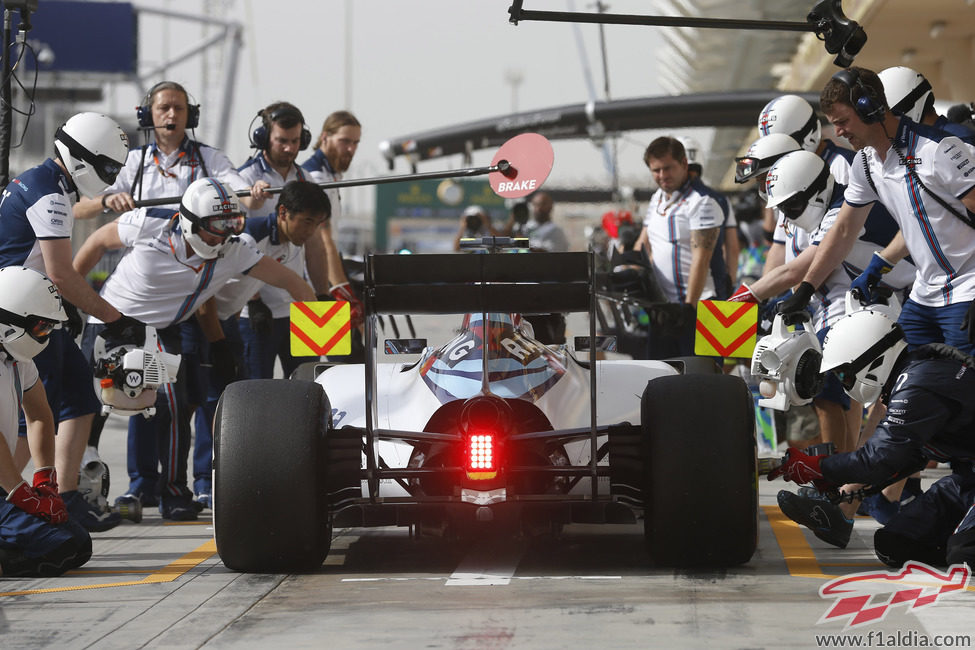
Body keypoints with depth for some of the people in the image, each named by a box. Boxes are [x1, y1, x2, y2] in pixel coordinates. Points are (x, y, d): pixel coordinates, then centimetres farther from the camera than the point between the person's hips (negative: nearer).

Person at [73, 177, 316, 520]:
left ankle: (173, 493, 0)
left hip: (161, 331, 2)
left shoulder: (234, 253, -18)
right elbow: (98, 242, -6)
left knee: (173, 405, -15)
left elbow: (290, 281, -11)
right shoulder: (148, 224, -24)